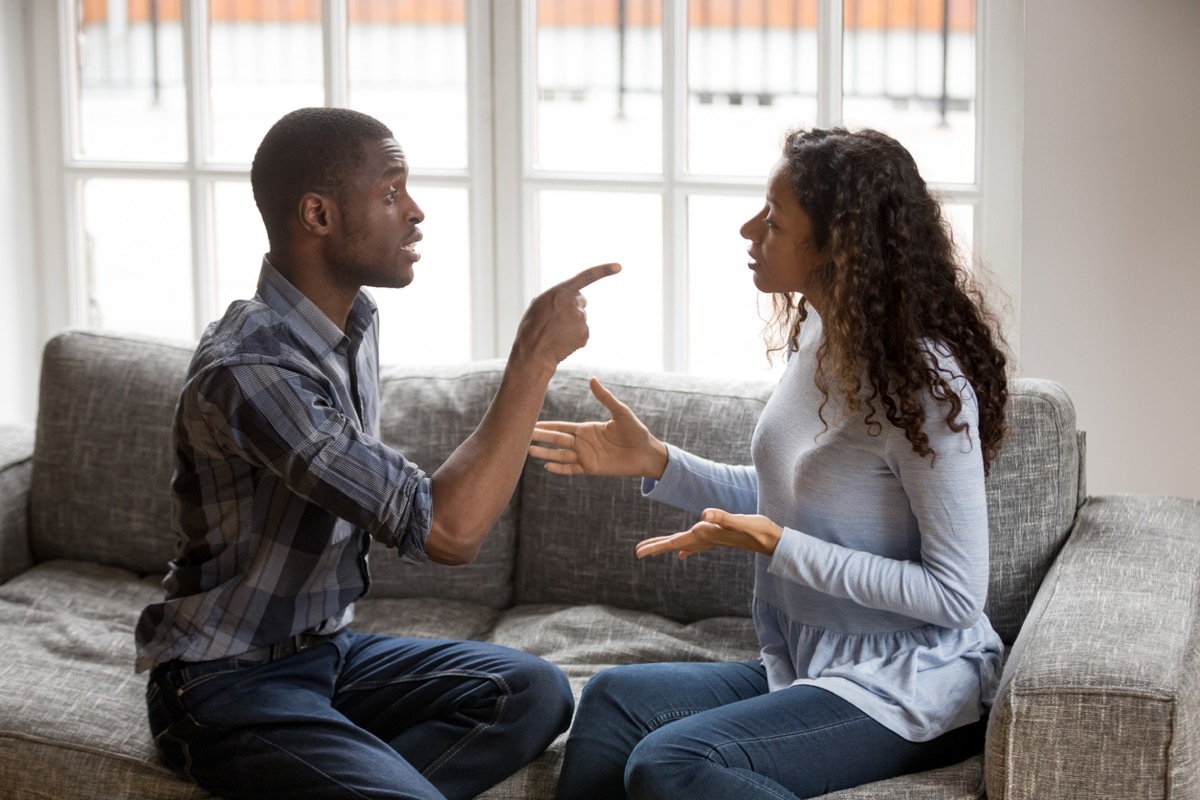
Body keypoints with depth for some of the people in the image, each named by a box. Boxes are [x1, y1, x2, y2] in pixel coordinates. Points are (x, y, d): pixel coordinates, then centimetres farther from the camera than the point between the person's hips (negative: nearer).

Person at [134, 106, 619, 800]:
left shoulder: (354, 319, 5)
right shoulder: (246, 371, -26)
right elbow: (448, 531, -31)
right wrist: (536, 355, -26)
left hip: (325, 650, 9)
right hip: (225, 684, -9)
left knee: (534, 692, -10)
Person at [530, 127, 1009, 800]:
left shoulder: (926, 381, -21)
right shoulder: (817, 334, 5)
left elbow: (956, 594, -21)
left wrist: (774, 545, -23)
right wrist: (655, 462, 6)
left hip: (911, 688, -8)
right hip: (809, 667, 8)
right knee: (615, 698, -10)